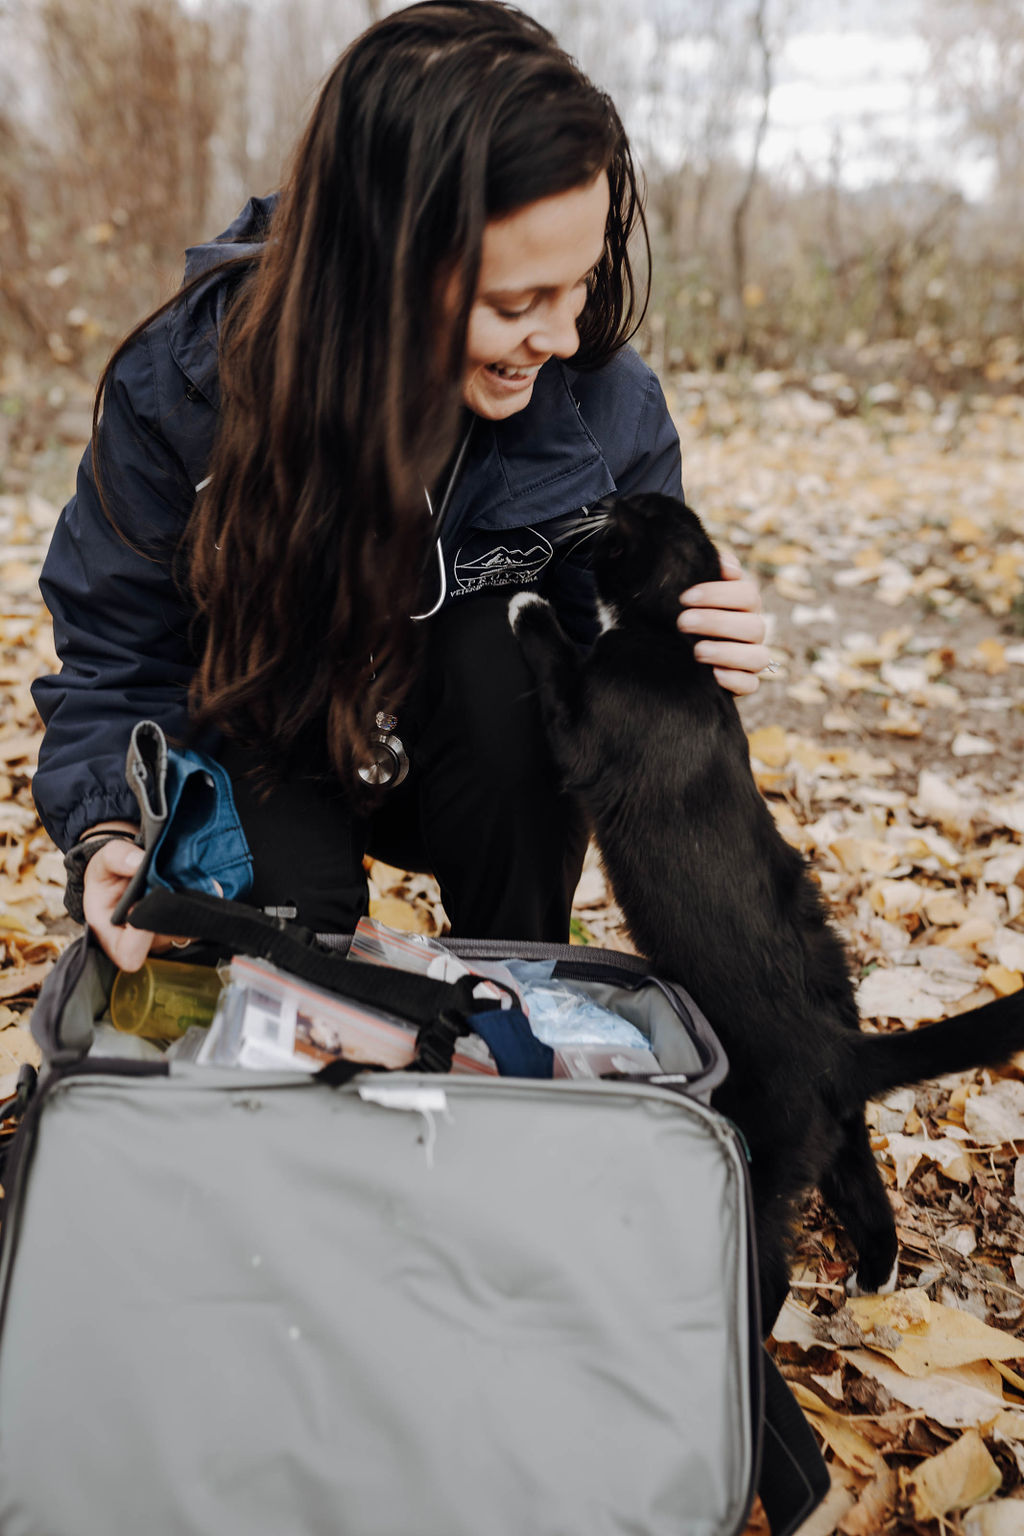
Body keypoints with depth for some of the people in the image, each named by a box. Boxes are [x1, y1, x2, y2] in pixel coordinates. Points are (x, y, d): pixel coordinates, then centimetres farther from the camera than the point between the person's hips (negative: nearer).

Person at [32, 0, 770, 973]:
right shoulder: (186, 383, -23)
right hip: (264, 759, -1)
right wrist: (112, 834, -31)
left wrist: (690, 658, -33)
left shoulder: (609, 402, -20)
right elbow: (117, 659, -12)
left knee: (492, 648, -31)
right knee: (288, 902, -30)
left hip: (480, 769, 1)